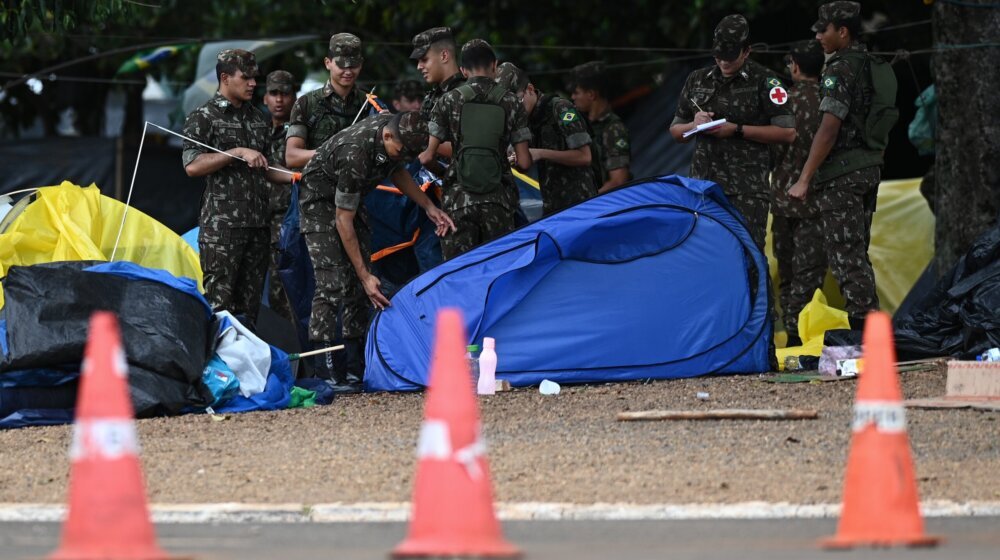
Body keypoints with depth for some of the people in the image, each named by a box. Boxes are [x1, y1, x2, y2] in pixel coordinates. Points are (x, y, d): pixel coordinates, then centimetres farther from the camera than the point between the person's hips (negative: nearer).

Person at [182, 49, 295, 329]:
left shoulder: (256, 117, 18)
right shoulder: (203, 117, -3)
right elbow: (192, 166, -14)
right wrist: (237, 153, -17)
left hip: (256, 222, 7)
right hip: (221, 223, -7)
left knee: (249, 302, 8)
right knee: (219, 299, -8)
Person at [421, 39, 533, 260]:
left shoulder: (449, 101, 3)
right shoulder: (511, 103, 4)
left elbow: (427, 158, 0)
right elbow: (524, 163, 1)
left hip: (459, 200, -1)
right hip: (498, 200, 1)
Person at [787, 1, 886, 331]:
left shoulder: (840, 71, -15)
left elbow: (829, 129, -20)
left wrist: (804, 179, -18)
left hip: (841, 174, -9)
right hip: (869, 166, 9)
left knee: (844, 254, -8)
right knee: (857, 253, 15)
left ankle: (864, 323, -11)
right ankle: (869, 321, 16)